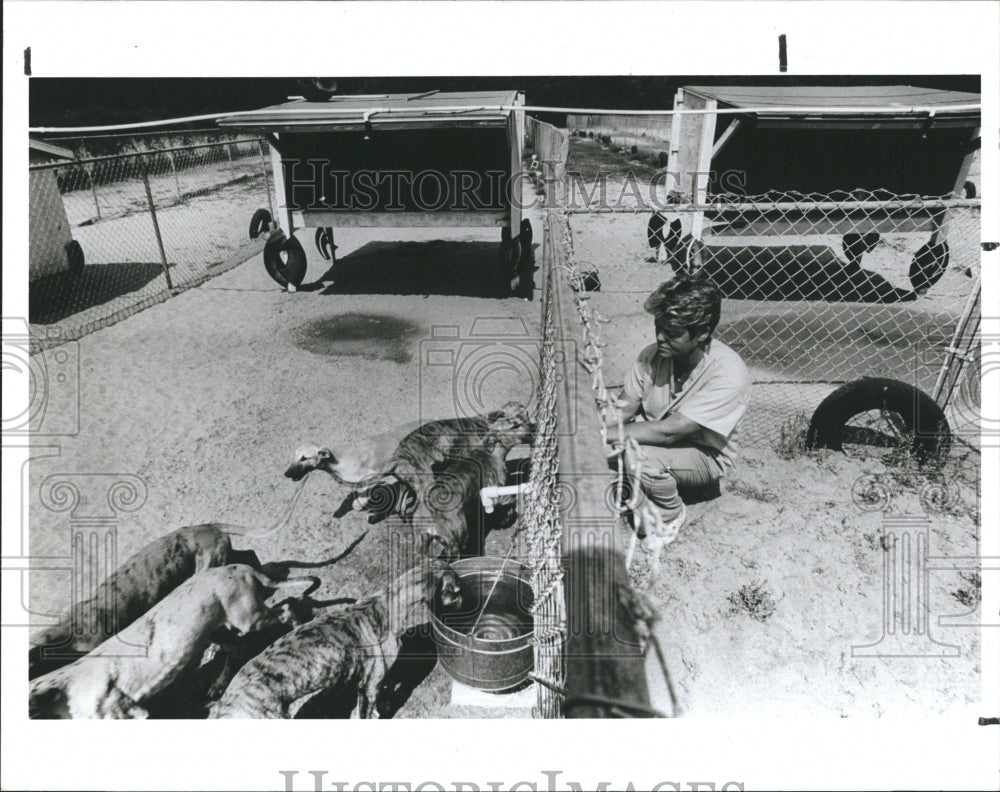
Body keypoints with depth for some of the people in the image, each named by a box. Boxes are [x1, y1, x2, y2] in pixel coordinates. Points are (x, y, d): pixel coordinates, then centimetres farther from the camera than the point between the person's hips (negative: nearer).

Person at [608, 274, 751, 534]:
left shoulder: (728, 376, -31)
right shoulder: (653, 355, -15)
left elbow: (668, 431, -34)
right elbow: (623, 409, -7)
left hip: (704, 455, -5)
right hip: (653, 439, 5)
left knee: (640, 456, -35)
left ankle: (671, 514, -3)